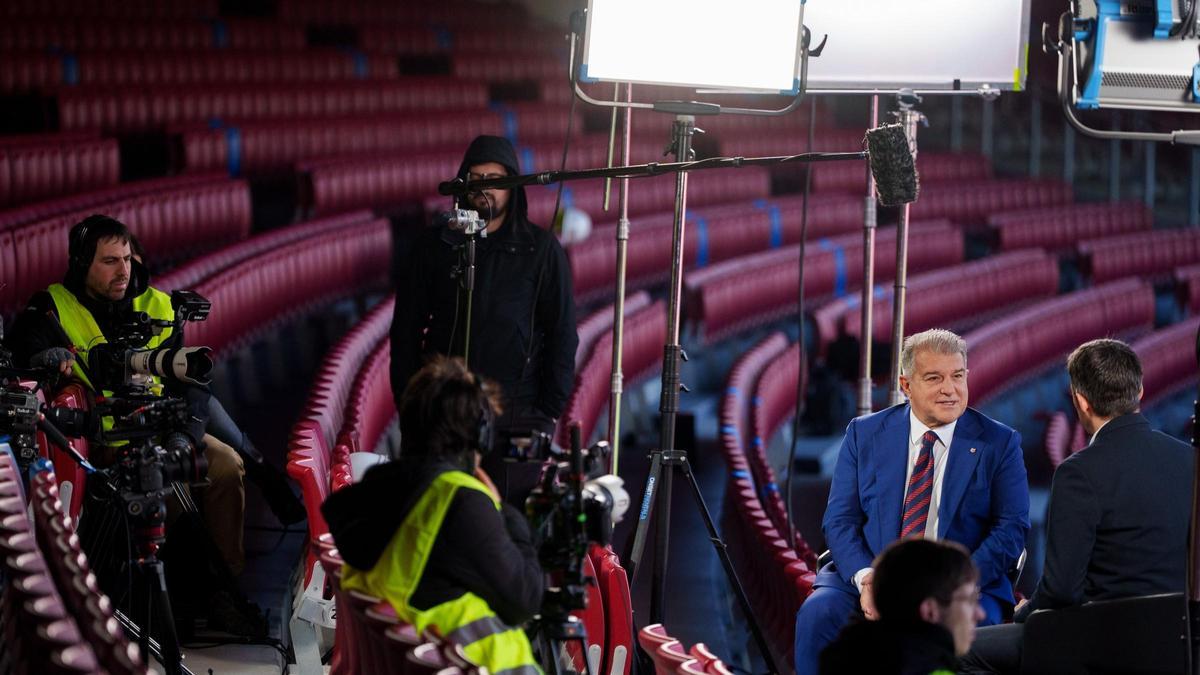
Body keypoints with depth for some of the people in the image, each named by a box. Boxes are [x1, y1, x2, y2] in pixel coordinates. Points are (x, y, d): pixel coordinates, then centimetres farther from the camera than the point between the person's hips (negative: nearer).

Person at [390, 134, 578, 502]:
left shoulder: (541, 250, 4)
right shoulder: (433, 246, 9)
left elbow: (562, 334, 4)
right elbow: (406, 330, 12)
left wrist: (549, 410, -3)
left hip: (518, 416, -2)